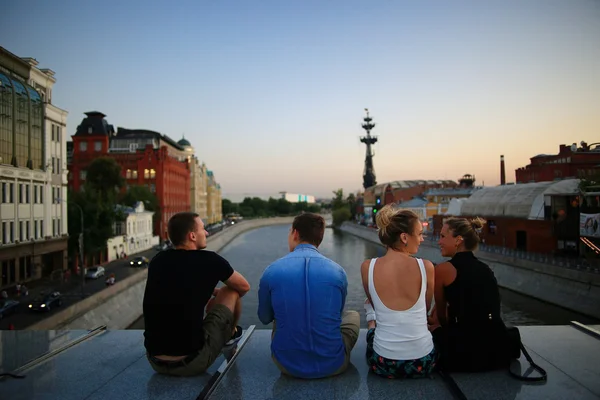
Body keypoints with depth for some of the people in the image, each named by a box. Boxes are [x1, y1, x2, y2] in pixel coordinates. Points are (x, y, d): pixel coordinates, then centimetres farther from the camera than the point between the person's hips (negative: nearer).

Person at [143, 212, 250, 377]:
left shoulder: (157, 260, 4)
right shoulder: (209, 260, -9)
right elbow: (244, 287, 10)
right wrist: (222, 294, 30)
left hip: (155, 361, 5)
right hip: (192, 362, -5)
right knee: (231, 291, 11)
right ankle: (231, 334, 38)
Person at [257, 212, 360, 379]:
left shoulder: (272, 271, -9)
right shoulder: (338, 272, -7)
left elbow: (265, 318, 6)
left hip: (288, 366, 1)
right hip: (332, 366, -1)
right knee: (353, 316, 28)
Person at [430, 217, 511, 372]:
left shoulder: (443, 269, -5)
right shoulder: (486, 269, 12)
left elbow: (442, 317, 9)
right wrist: (436, 321, 35)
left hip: (468, 353, -5)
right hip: (498, 349, 6)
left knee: (435, 330, 22)